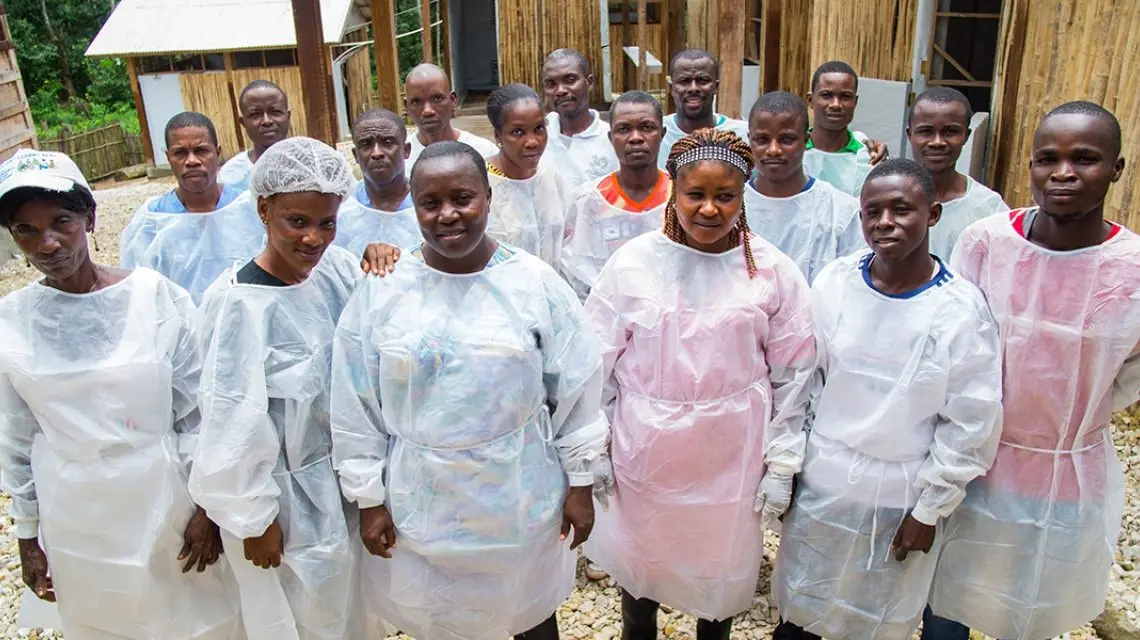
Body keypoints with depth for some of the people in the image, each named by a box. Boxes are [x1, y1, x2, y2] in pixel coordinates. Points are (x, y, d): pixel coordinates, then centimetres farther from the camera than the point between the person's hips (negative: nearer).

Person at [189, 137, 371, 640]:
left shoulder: (338, 269, -6)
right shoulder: (239, 303, -23)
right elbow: (236, 422, -18)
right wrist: (254, 519, -12)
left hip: (344, 477, 5)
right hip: (287, 494, -5)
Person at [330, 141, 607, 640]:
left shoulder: (536, 282, -9)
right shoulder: (380, 290, -8)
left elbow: (577, 391, -3)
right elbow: (355, 408, -2)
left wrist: (580, 482, 0)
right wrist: (368, 497, 0)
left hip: (521, 496, 0)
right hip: (420, 500, 1)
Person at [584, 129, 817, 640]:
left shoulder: (772, 271, -9)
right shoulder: (633, 263, -10)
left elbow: (792, 375, -2)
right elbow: (598, 365, -3)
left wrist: (782, 464, -1)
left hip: (732, 458, 0)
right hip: (645, 454, 0)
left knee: (722, 566, 19)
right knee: (638, 561, 20)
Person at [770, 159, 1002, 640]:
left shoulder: (962, 311, -16)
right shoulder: (835, 282, -8)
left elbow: (970, 425, -9)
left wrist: (929, 509, -6)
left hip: (898, 493, -2)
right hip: (821, 479, 2)